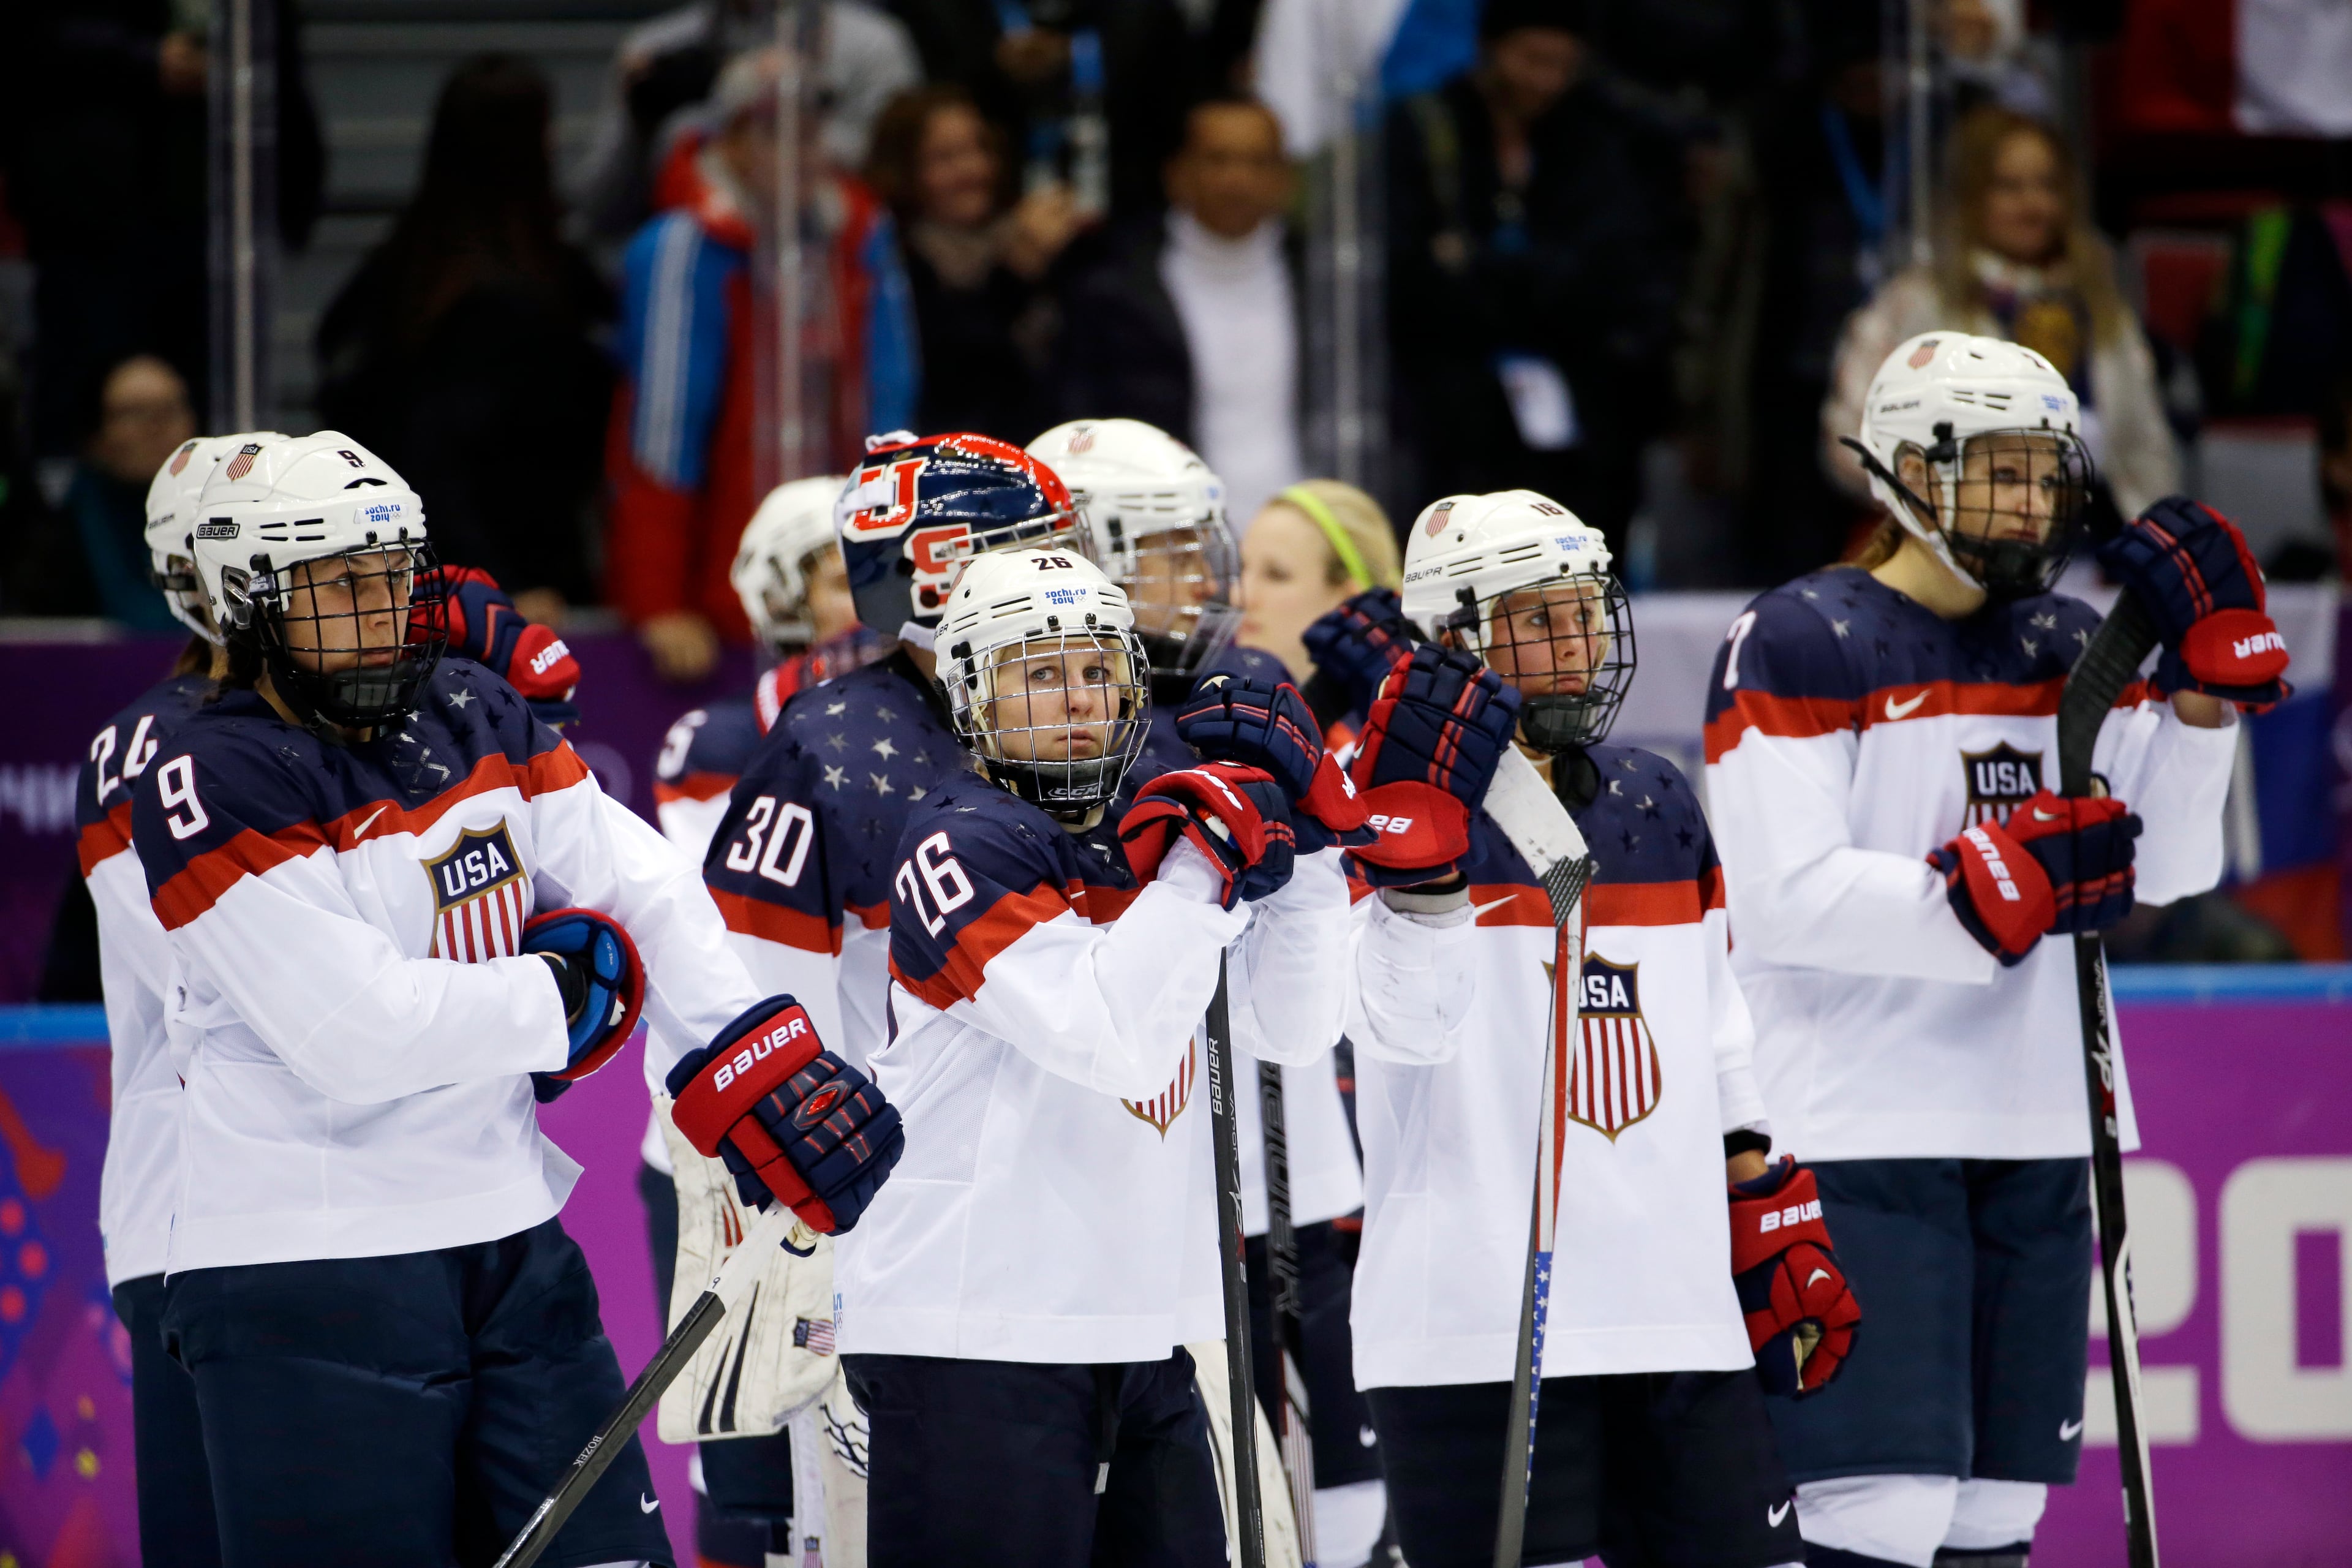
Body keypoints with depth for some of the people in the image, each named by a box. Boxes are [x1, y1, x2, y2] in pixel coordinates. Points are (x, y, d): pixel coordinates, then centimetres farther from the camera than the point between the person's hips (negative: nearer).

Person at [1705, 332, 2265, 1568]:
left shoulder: (2068, 651, 14)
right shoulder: (1799, 645, -7)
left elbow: (2168, 866, 7)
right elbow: (1785, 897, -17)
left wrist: (2209, 667, -3)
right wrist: (1998, 888, -24)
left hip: (2034, 1134, 7)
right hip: (1861, 1138, -7)